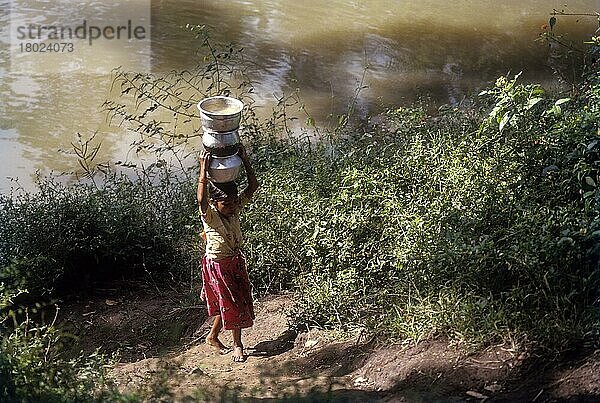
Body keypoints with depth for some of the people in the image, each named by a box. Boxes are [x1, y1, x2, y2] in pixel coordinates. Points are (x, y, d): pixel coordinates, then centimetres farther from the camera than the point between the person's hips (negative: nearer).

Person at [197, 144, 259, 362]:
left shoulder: (235, 207, -7)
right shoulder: (209, 215, -23)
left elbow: (253, 186, -12)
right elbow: (201, 200, -46)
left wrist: (245, 160, -22)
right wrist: (203, 171, -49)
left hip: (236, 261, 6)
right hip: (217, 265, -6)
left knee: (238, 303, 13)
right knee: (230, 304, 3)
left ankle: (212, 336, 32)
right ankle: (237, 345, 22)